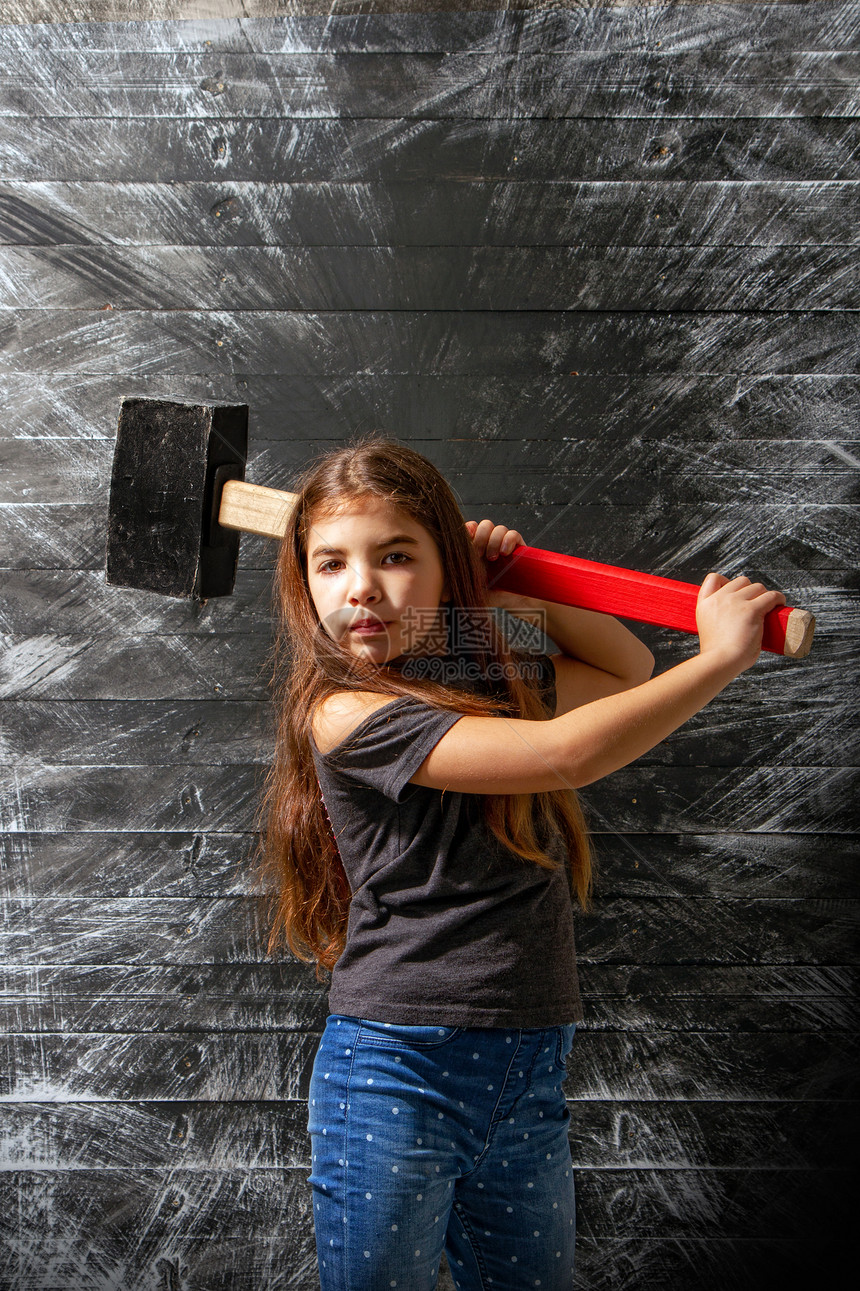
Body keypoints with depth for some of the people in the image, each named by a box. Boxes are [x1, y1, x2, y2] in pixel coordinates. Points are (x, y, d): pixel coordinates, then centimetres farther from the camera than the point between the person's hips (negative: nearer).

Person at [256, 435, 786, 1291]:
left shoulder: (486, 682, 7)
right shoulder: (348, 715, -16)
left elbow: (627, 671, 24)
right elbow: (567, 753, -23)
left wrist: (524, 592, 8)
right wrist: (722, 653, -14)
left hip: (530, 1085, 6)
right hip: (397, 1075, -6)